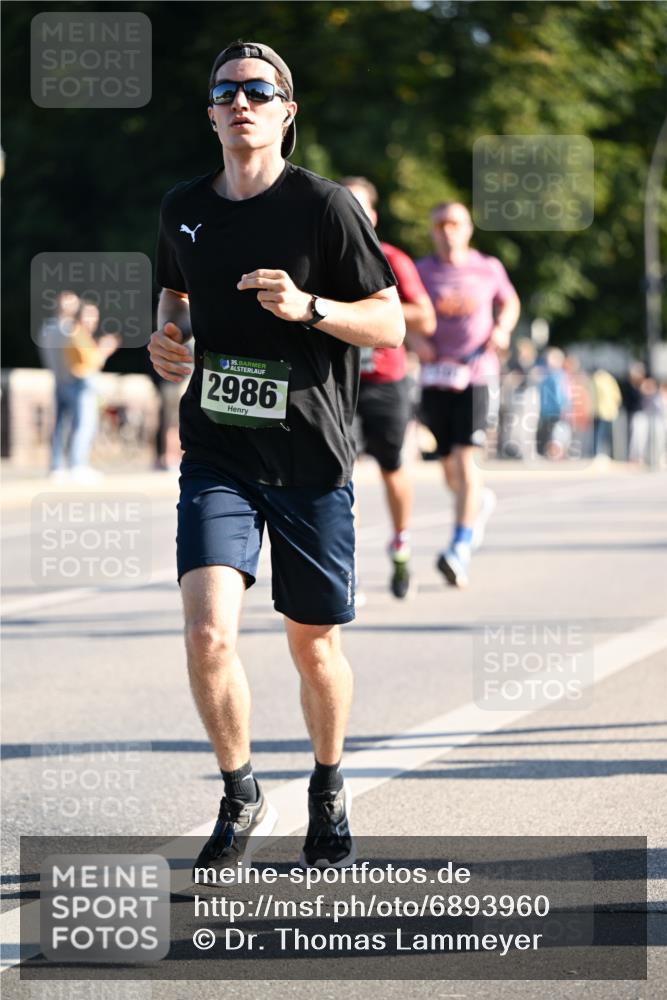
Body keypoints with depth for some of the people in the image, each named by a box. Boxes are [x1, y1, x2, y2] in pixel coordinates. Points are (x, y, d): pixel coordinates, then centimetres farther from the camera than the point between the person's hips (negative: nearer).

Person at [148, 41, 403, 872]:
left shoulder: (324, 206, -6)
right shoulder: (184, 209, 7)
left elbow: (390, 323, -4)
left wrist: (308, 307, -20)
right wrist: (168, 336, 5)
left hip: (311, 459, -2)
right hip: (217, 454, 2)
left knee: (313, 646, 8)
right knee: (207, 631, -16)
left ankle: (328, 791, 34)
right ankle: (241, 798, 6)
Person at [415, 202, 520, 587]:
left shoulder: (488, 269, 5)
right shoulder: (421, 271, 4)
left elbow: (510, 302, 22)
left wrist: (502, 329, 2)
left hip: (477, 372, -2)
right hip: (436, 374, 2)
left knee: (464, 457, -16)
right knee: (449, 467, 9)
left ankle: (461, 549, -19)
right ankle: (482, 501, 43)